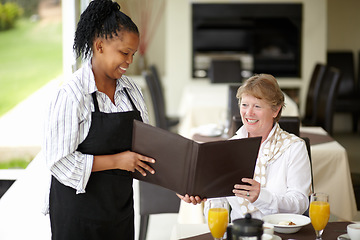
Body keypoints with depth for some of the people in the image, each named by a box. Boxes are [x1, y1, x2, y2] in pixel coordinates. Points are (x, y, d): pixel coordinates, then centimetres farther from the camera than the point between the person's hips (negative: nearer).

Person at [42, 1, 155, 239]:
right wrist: (117, 161, -21)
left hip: (121, 206, 6)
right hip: (79, 210, -6)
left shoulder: (130, 89, 3)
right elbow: (60, 160, -20)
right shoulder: (71, 94, -18)